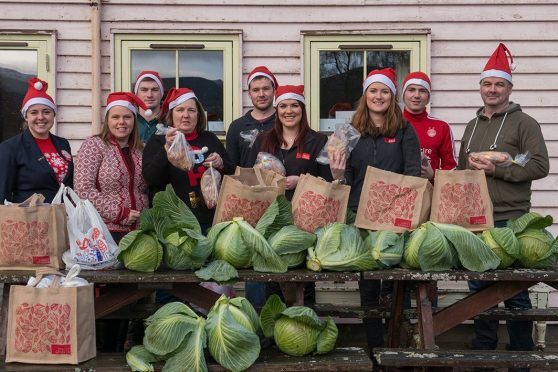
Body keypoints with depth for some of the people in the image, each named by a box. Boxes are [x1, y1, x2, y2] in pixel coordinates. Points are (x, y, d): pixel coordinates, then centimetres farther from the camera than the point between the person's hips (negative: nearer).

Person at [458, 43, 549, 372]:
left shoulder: (524, 123, -2)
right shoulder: (473, 125, 17)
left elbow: (540, 166, -12)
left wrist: (496, 169, -16)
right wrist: (470, 166, 3)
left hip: (510, 219, -6)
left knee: (514, 290, 1)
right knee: (479, 286, 11)